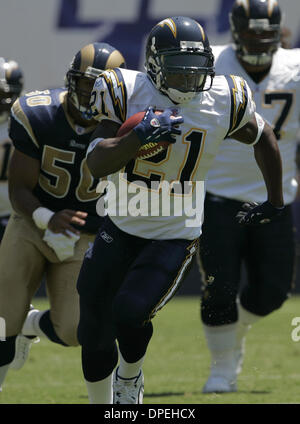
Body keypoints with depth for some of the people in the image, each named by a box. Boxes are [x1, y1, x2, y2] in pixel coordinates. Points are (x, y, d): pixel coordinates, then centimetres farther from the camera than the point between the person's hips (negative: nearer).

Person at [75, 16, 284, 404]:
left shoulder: (224, 101, -8)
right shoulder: (126, 92, -12)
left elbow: (263, 139, 13)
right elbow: (96, 164, -20)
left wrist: (275, 201, 23)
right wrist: (139, 136, -37)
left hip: (175, 237, -1)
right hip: (120, 227, 1)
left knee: (130, 314, -21)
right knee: (94, 331, 3)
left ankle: (130, 376, 13)